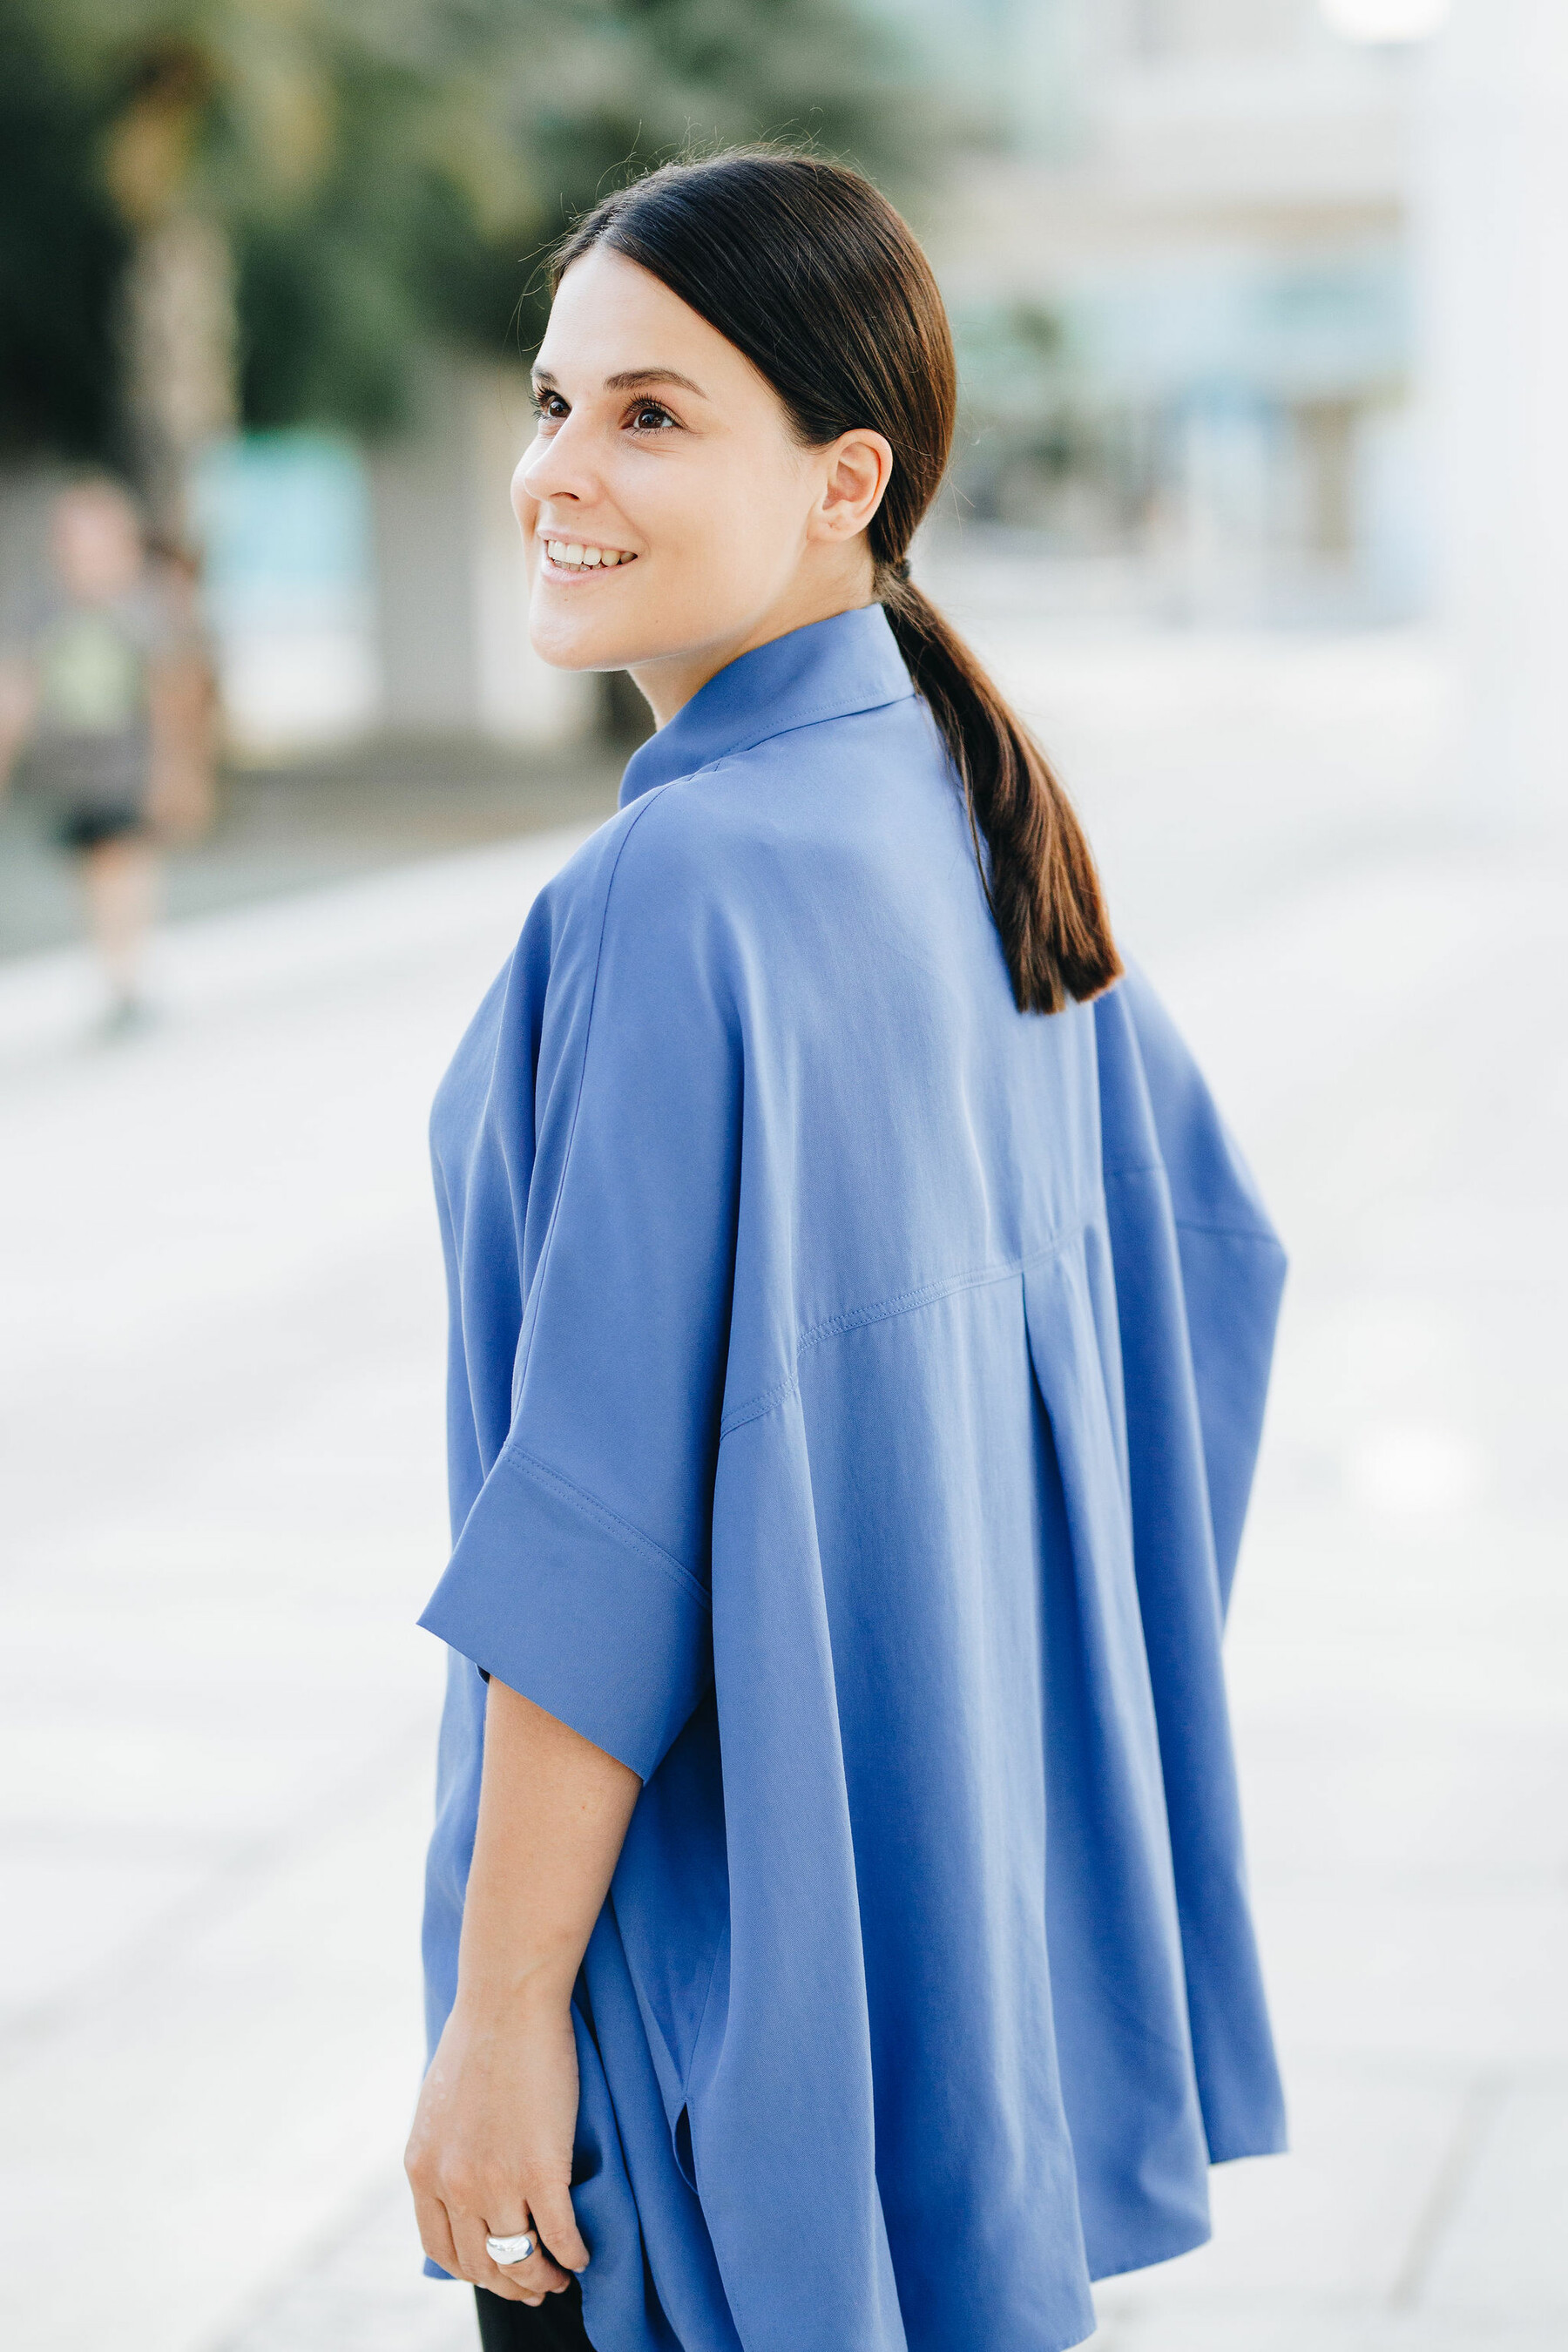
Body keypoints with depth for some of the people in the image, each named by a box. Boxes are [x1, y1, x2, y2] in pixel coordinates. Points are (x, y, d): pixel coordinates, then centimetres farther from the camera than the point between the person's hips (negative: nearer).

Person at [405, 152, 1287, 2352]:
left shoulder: (679, 893, -24)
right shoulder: (959, 809, 3)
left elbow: (613, 1515, -25)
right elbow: (1199, 1240, 14)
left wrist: (504, 2002, -18)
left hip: (739, 1932, -9)